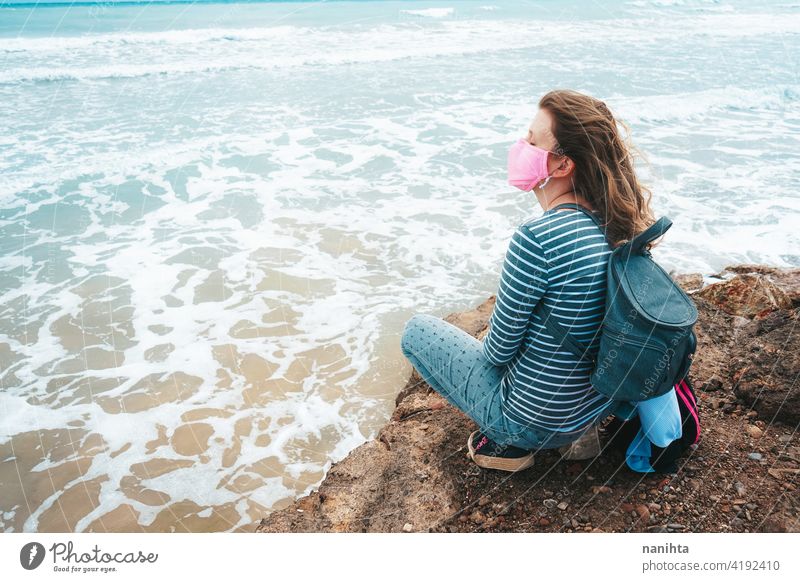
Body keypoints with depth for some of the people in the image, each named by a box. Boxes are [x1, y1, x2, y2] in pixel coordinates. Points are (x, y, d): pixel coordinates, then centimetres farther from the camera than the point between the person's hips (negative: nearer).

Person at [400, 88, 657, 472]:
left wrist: (489, 344, 4)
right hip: (601, 405, 7)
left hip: (535, 421, -6)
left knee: (416, 330, 9)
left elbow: (499, 350, -20)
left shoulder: (536, 239, -31)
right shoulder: (615, 223, -7)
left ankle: (509, 442, 8)